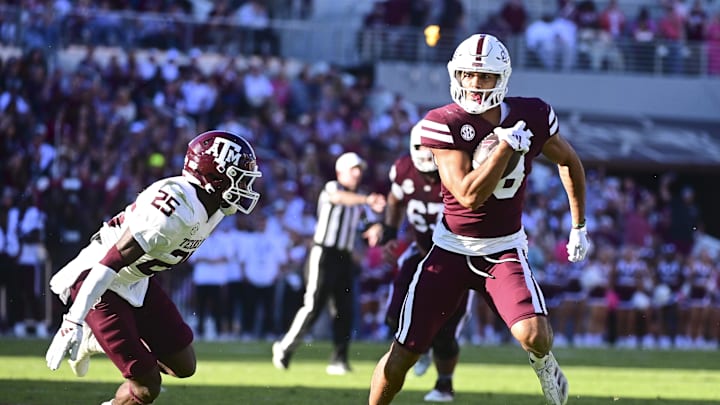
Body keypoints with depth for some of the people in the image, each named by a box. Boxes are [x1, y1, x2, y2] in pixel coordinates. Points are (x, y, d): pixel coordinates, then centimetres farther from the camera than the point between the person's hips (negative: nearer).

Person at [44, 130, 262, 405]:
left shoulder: (213, 206, -1)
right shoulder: (176, 209, -31)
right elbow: (113, 260, -33)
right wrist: (74, 322, -36)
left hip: (136, 282, 9)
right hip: (99, 284, -9)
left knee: (183, 366, 10)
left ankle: (94, 343, 25)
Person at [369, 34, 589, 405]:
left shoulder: (531, 117, -7)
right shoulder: (443, 124, -17)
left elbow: (569, 162, 13)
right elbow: (470, 195, -25)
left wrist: (579, 226, 15)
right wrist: (508, 145, -26)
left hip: (504, 249, 1)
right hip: (452, 248, -1)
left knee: (535, 336, -23)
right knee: (403, 354, -3)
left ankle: (544, 365, 13)